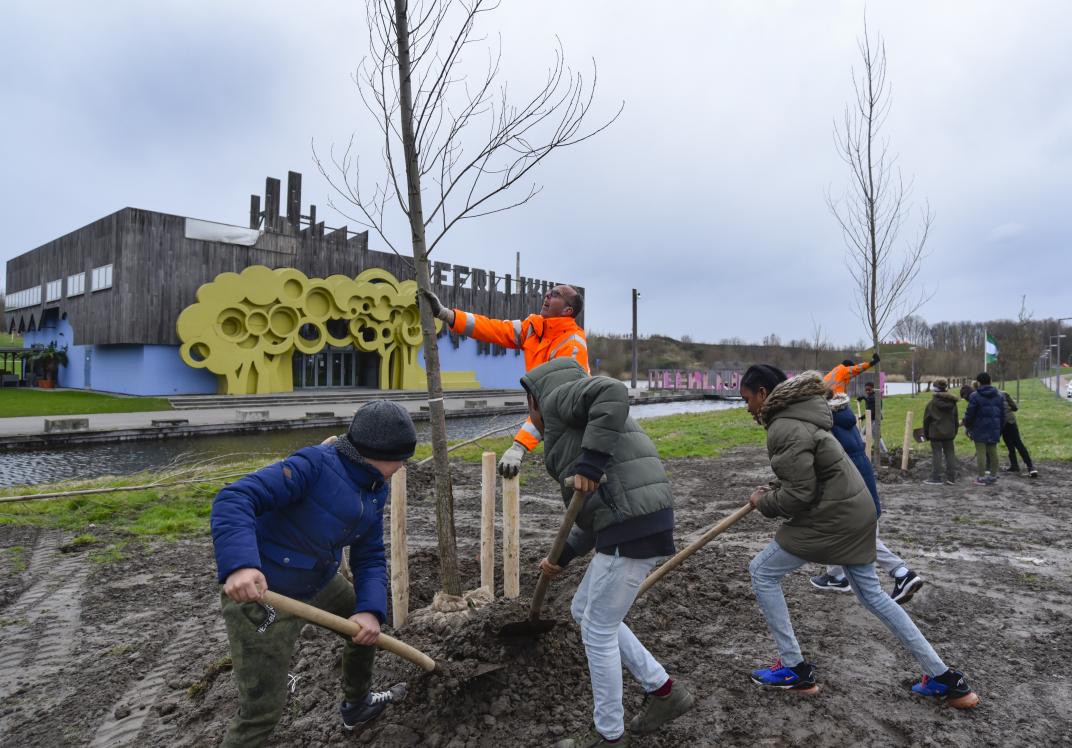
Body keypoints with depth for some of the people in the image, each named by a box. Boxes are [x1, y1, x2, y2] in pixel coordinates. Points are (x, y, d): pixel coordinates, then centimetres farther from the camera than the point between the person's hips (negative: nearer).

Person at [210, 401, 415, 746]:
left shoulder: (375, 491, 1)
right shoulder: (315, 464, -26)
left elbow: (370, 558, 3)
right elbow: (233, 499, -32)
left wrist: (371, 609, -14)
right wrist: (239, 564, -47)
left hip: (318, 583, 9)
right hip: (260, 593, -9)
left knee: (371, 621, 25)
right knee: (262, 709, -6)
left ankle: (357, 704, 50)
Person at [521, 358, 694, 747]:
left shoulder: (559, 396, 0)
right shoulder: (574, 427, 26)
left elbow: (612, 393, -23)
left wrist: (588, 465, -23)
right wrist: (562, 556, 22)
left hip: (632, 528, -10)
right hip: (633, 524, 10)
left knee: (599, 630, 7)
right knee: (584, 611, 22)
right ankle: (664, 691, 29)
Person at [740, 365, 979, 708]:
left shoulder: (784, 429, -22)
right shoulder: (796, 416, 9)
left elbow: (799, 495, -22)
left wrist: (762, 502, -5)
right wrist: (773, 490, 7)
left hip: (831, 518, -10)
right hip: (855, 510, 10)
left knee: (762, 571, 3)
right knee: (872, 593, 21)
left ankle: (794, 670, 12)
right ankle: (944, 678, 27)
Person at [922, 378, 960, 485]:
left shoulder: (932, 403, -10)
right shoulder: (952, 403, 6)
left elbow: (926, 420, -5)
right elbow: (956, 419, 13)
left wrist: (926, 434, 6)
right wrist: (955, 432, 21)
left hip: (936, 433, -5)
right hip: (949, 433, 5)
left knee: (936, 454, -2)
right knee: (950, 454, 9)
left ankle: (936, 478, -2)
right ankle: (951, 477, 12)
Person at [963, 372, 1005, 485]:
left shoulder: (975, 396, -11)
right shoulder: (999, 396, 10)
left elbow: (970, 414, -11)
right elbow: (1002, 414, 12)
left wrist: (967, 426, 4)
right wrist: (1000, 428, 18)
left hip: (980, 429, -6)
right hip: (994, 429, 6)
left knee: (981, 452, -3)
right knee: (993, 452, 12)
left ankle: (982, 477, -2)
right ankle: (993, 476, 18)